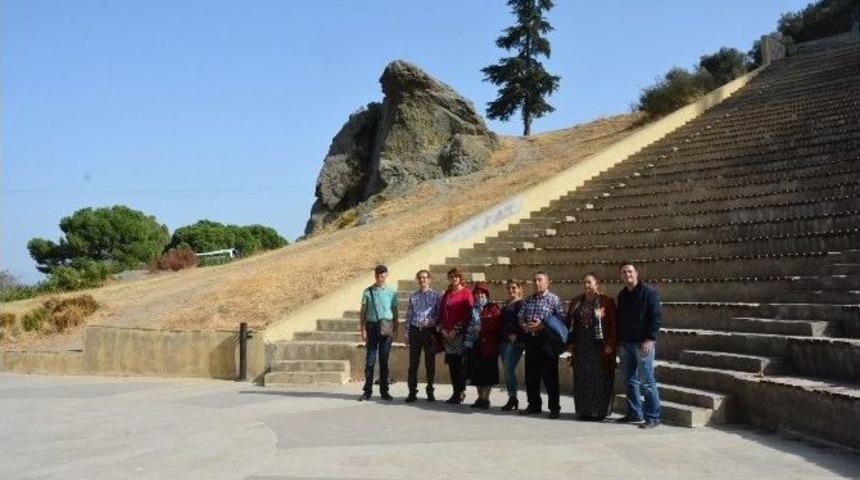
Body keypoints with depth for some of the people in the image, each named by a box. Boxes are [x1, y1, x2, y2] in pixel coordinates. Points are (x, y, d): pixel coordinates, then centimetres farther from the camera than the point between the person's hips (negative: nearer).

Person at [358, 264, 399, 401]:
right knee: (370, 360, 1)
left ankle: (384, 391, 13)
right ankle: (367, 391, 7)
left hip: (386, 328, 0)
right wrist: (363, 329, -2)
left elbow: (395, 312, 7)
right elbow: (363, 312, 5)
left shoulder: (391, 292, 4)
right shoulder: (368, 291, 4)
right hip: (372, 326, 0)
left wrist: (396, 329, 2)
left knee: (384, 360, 5)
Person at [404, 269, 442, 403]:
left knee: (430, 363, 5)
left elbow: (440, 314, 1)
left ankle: (430, 392, 14)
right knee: (413, 363, 3)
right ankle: (412, 392, 10)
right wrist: (407, 333, 5)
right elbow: (409, 315, 10)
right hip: (415, 331, 2)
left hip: (429, 331, -2)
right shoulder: (413, 296, 9)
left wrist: (432, 322, -17)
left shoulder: (436, 295, 3)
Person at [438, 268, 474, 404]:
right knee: (451, 364, 6)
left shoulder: (466, 293, -3)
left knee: (460, 363, -6)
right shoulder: (446, 294, 16)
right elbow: (441, 313, 16)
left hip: (461, 335, -6)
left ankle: (460, 393, 0)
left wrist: (456, 330, -12)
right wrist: (443, 329, 1)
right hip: (447, 335, 6)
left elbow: (468, 314, -9)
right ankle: (456, 392, 13)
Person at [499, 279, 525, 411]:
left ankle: (513, 398, -2)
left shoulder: (521, 304, -4)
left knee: (509, 369, -12)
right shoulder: (506, 305, 19)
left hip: (515, 342, -8)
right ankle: (511, 398, 13)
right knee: (507, 370, 7)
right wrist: (504, 336, 10)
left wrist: (516, 335, -19)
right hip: (504, 341, 8)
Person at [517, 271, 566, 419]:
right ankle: (534, 405, 21)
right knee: (531, 374, 10)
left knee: (549, 375, -3)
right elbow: (520, 317, 15)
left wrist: (543, 325, -18)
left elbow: (561, 320, -9)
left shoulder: (554, 299, -2)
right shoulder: (528, 300, 15)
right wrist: (525, 325, -7)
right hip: (530, 340, 6)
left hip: (547, 340, -5)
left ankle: (554, 407, 5)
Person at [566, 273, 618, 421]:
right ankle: (583, 410, 14)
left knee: (600, 379, 0)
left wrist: (610, 345, -12)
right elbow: (570, 323, 12)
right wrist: (571, 343, 5)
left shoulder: (606, 302, -3)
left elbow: (614, 325, -6)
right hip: (581, 347, 4)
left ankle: (600, 411, 9)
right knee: (582, 379, 6)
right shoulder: (576, 302, 10)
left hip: (599, 347, -4)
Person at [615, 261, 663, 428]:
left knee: (647, 381, -5)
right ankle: (635, 414, 19)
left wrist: (650, 339, -18)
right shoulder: (622, 295, 15)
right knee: (630, 380, 11)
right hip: (626, 344, 7)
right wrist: (619, 340, 14)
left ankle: (653, 417, 0)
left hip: (643, 343, -7)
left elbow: (657, 317, -11)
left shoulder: (648, 292, -6)